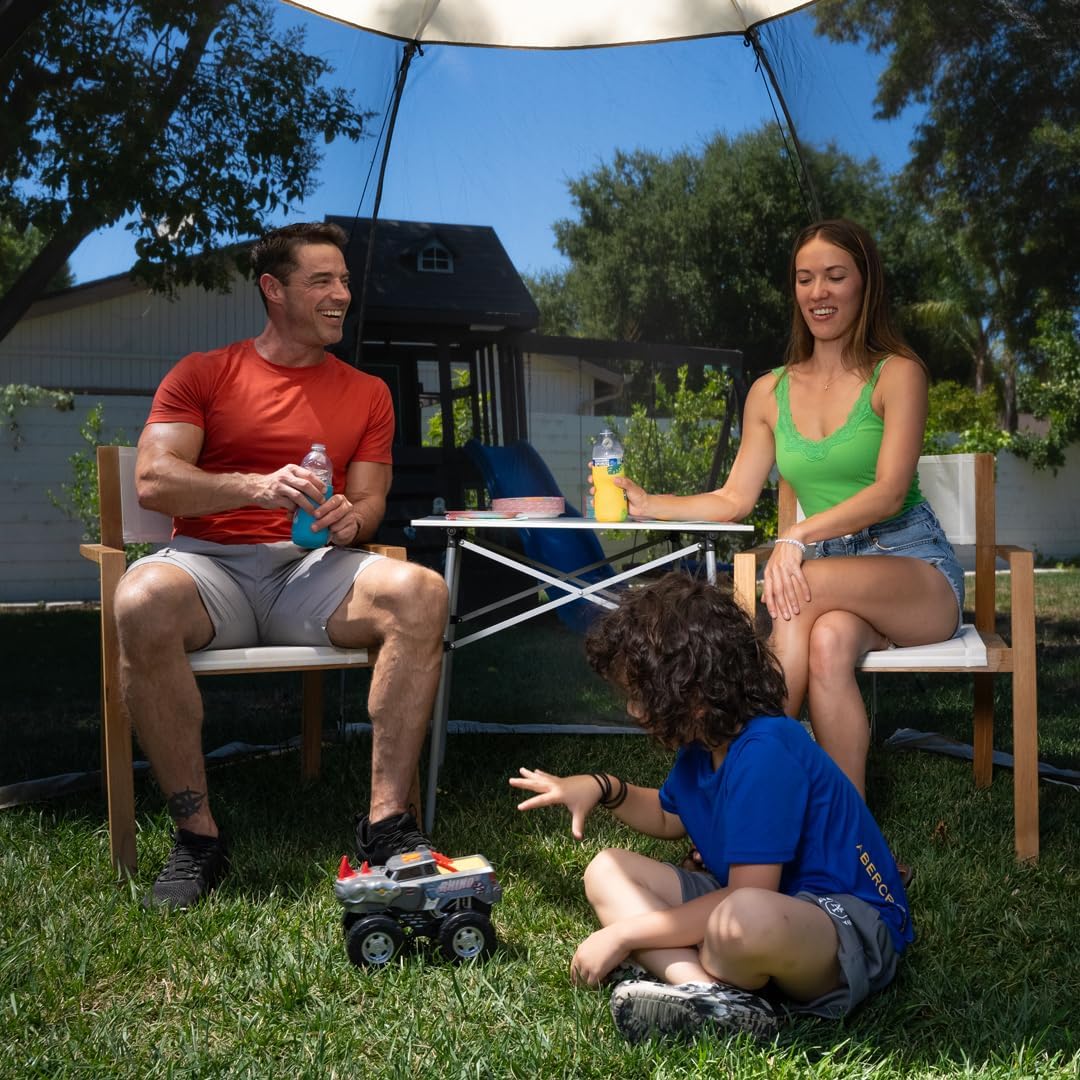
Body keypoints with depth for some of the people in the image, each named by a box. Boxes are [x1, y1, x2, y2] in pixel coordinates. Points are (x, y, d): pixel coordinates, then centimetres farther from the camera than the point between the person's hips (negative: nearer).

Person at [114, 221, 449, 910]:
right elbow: (153, 480, -3)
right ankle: (197, 834, -23)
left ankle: (388, 821, -25)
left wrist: (352, 517, -15)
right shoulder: (202, 374, 10)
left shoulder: (367, 393, 18)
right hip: (210, 562, -1)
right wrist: (257, 486, -19)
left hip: (313, 568, 2)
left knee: (421, 592, -30)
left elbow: (370, 500, 11)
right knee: (143, 602, -37)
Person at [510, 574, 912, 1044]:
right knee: (606, 872, 3)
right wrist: (606, 789, 5)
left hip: (854, 933, -10)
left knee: (747, 919, -45)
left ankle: (670, 970, -12)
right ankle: (709, 991, -18)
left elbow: (747, 904, -27)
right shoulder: (705, 743, 3)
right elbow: (670, 816, 25)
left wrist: (623, 934, -20)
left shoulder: (766, 754, -25)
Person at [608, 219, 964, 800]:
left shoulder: (897, 374, -2)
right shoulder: (770, 392, 12)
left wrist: (798, 538, -29)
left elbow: (890, 491, -15)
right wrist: (647, 504, -3)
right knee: (828, 641, -35)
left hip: (914, 569, -3)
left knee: (809, 585, -35)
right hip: (825, 571, 3)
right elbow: (734, 499, 11)